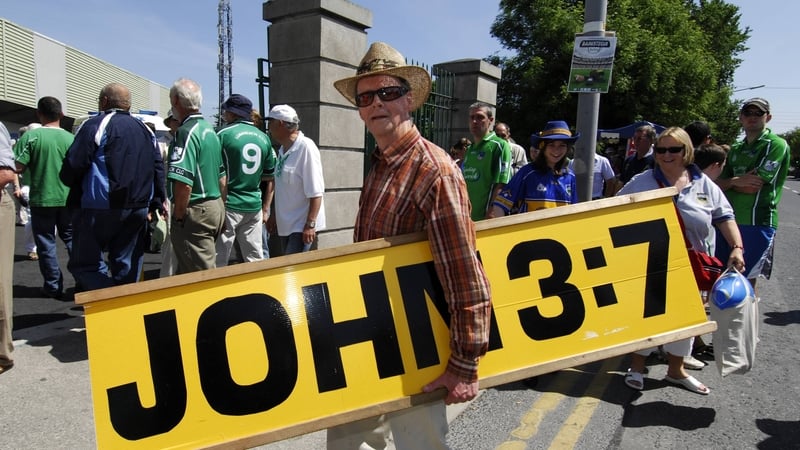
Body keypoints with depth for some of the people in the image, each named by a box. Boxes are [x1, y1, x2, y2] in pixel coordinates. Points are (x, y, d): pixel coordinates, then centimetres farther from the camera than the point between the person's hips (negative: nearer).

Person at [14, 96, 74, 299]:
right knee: (72, 239, 13)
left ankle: (54, 286, 13)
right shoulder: (70, 138, -3)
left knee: (46, 243, 8)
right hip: (67, 198, 2)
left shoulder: (30, 135, -9)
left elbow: (18, 168, -12)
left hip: (41, 199, -2)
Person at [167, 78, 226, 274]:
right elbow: (222, 177, 19)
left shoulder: (186, 132, -15)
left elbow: (183, 183, -24)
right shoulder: (210, 130, 14)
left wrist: (178, 216, -13)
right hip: (215, 207, 9)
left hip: (195, 212, -9)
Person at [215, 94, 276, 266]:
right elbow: (270, 178, 12)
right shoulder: (264, 138, 9)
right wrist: (266, 209, 17)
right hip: (254, 206, 5)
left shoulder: (223, 135, -5)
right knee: (256, 260, 11)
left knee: (218, 260, 2)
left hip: (228, 205, -5)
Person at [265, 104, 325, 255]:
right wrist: (275, 215, 19)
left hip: (301, 225, -8)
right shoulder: (282, 150, 8)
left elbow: (315, 192, -20)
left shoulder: (306, 147, -17)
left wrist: (310, 224, -21)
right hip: (285, 224, 8)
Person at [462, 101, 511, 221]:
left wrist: (490, 215, -21)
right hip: (466, 217, 7)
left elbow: (501, 185, -15)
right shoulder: (469, 149, 17)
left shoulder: (499, 146, -7)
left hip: (484, 219, -7)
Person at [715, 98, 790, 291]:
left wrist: (729, 182, 3)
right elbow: (719, 184, 9)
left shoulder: (777, 145, -5)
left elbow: (753, 186, -14)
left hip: (758, 221, -6)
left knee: (746, 279, 0)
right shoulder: (736, 149, 17)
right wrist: (737, 181, -11)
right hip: (730, 219, 7)